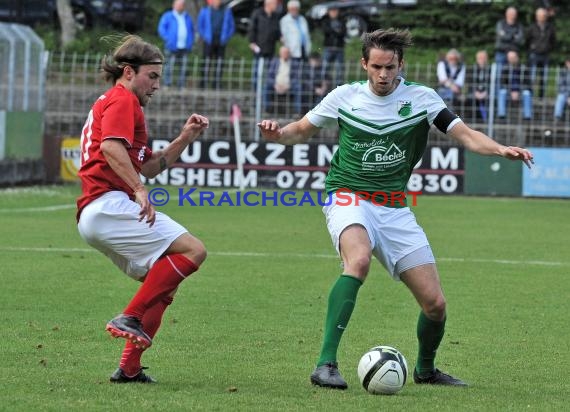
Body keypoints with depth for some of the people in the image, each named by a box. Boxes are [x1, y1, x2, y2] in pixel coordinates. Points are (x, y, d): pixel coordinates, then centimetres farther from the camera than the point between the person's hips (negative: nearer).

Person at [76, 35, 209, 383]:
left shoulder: (110, 104, 31)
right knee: (193, 250, -18)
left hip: (93, 214, 11)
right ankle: (130, 318, -20)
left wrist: (185, 138, 20)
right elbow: (111, 147, -21)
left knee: (164, 285, 16)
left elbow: (149, 167, 30)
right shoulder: (123, 100, -1)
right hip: (110, 205, -11)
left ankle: (130, 368, 8)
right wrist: (138, 189, -27)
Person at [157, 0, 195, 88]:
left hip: (184, 48, 4)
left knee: (183, 68, 1)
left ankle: (182, 87, 4)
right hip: (172, 47, -4)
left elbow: (191, 30, 25)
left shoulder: (187, 17, 19)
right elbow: (161, 28, -1)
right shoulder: (168, 16, 5)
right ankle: (167, 86, -8)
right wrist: (168, 40, -12)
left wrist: (191, 43, 12)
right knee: (170, 67, -9)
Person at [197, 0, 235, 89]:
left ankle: (216, 86, 1)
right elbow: (199, 25, 11)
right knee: (206, 64, -5)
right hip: (209, 42, -1)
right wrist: (204, 36, -1)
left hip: (221, 42, 1)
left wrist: (227, 37, 0)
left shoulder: (227, 11, 8)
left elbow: (232, 26, 13)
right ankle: (203, 86, -5)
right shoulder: (205, 10, 6)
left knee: (219, 64, -2)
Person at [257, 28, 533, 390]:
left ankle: (425, 368, 31)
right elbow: (302, 130, 12)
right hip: (349, 198, -3)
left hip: (394, 209, 3)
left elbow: (466, 135, -7)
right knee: (359, 260, -37)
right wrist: (277, 134, -10)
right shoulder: (345, 96, -1)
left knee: (435, 303, -1)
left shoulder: (421, 98, -2)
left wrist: (501, 149, -26)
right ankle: (326, 363, -36)